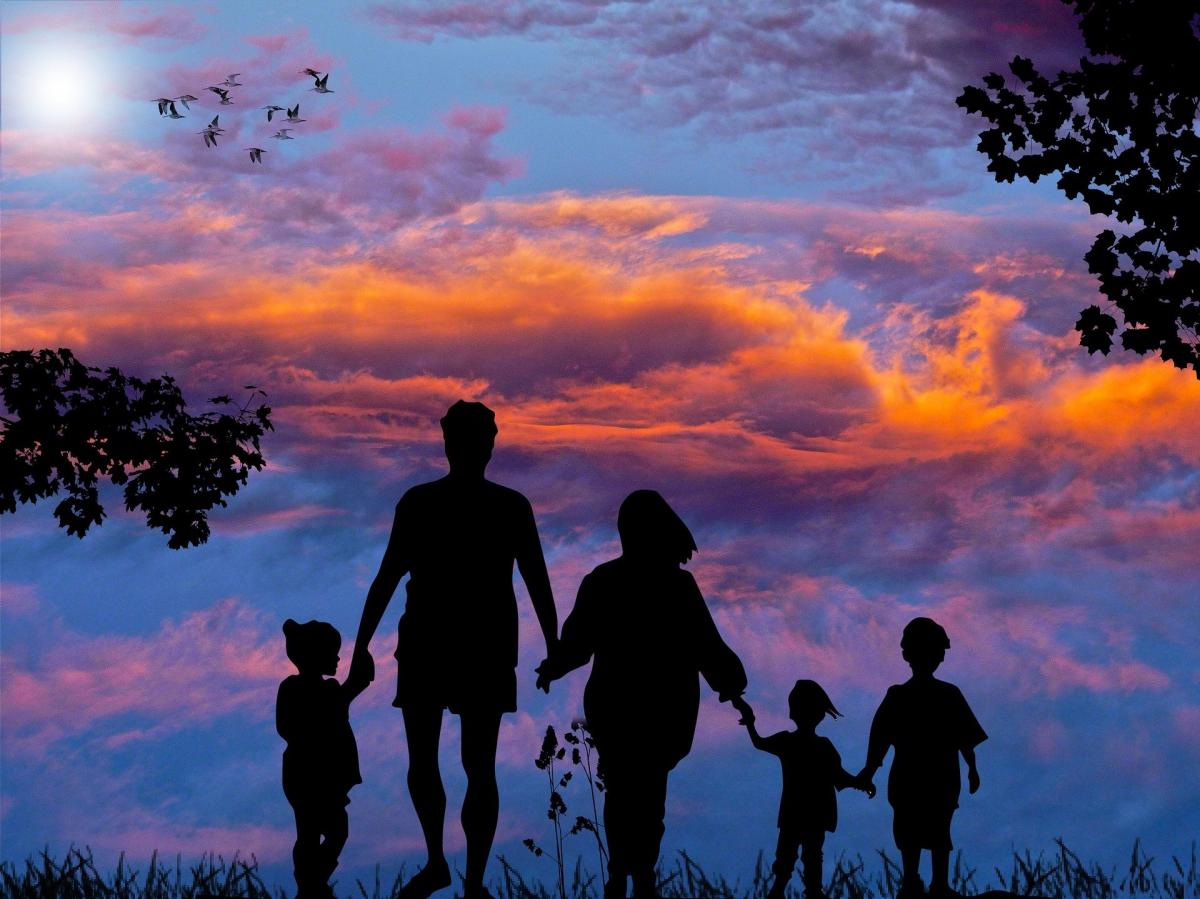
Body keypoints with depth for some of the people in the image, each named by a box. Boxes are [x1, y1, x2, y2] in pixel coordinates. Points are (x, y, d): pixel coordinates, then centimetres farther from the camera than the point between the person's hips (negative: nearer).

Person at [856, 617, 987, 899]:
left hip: (907, 780, -1)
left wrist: (870, 769, 2)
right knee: (939, 835, 9)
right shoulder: (951, 695, -3)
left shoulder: (897, 697, -6)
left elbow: (879, 738, -6)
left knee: (909, 836, 7)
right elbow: (967, 739, -1)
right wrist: (972, 768, 11)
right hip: (943, 779, 1)